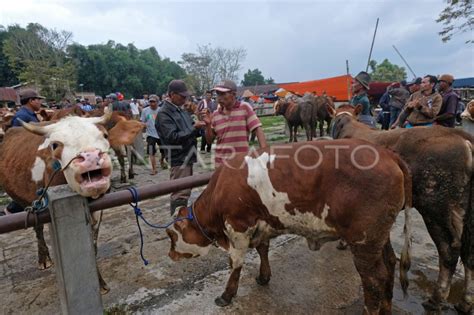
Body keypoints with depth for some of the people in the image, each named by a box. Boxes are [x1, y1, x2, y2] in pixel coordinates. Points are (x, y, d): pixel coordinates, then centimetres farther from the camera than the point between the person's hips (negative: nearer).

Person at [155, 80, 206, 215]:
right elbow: (172, 137, -22)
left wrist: (199, 126, 0)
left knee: (185, 192, 18)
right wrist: (194, 128, -22)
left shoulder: (180, 110, 14)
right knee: (180, 194, -7)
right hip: (178, 159, -9)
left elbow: (188, 130, 20)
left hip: (187, 156, 9)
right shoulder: (164, 113, -12)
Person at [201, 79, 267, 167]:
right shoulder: (215, 114, 5)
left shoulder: (245, 108, -5)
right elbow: (209, 140, 9)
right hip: (221, 163, 3)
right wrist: (208, 124, -8)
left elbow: (258, 130, -10)